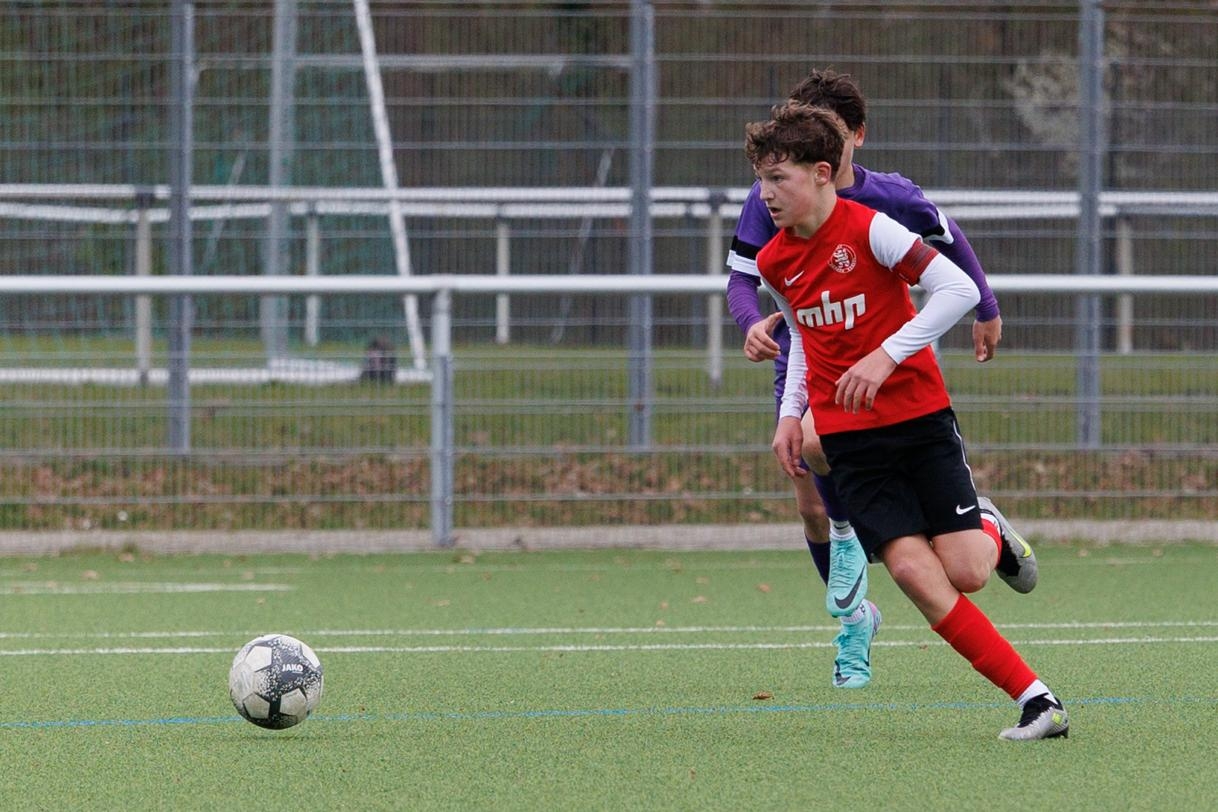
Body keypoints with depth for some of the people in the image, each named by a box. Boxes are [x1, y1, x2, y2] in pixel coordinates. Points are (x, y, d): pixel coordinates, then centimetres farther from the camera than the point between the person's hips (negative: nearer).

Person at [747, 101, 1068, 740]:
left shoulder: (869, 229, -13)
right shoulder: (773, 263, 5)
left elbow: (960, 289, -17)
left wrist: (886, 356, -22)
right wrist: (790, 412, 10)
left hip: (918, 414, -4)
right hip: (846, 436, 4)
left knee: (965, 571, -13)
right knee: (912, 569, -15)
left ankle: (991, 538, 27)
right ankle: (1036, 700, -12)